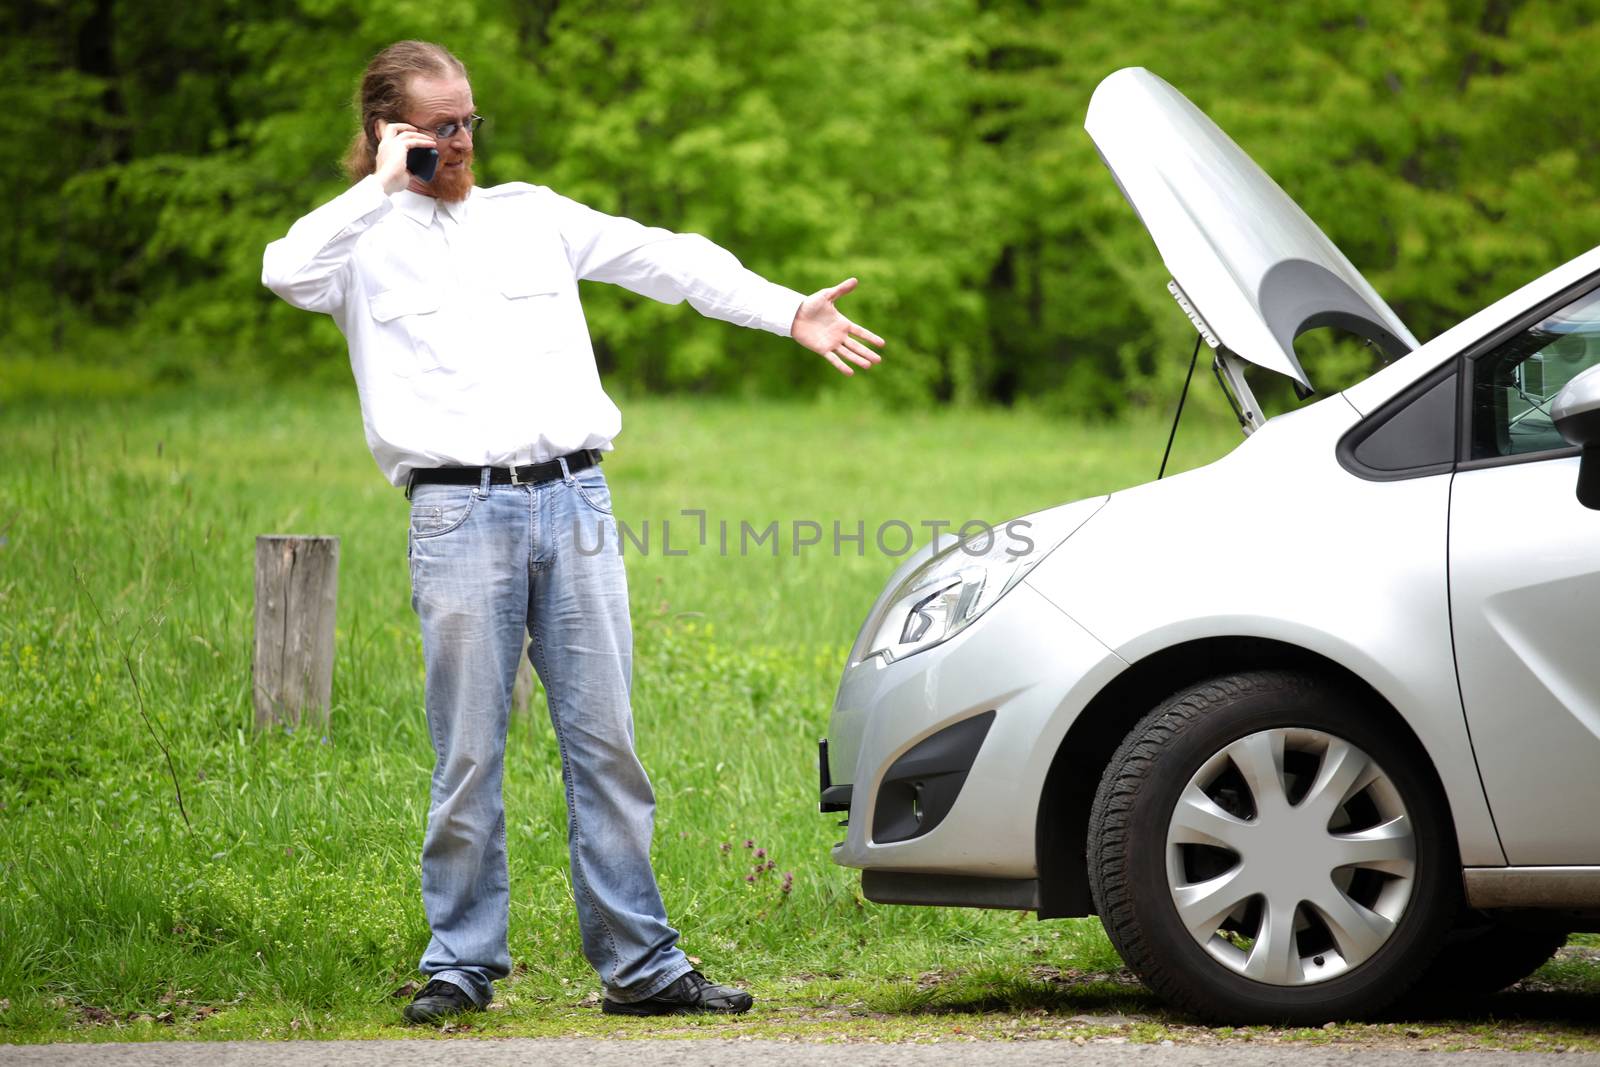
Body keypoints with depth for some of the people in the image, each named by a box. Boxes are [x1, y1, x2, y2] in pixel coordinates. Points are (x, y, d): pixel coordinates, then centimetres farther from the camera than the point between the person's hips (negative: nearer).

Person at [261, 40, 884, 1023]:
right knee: (470, 756, -2)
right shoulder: (365, 241, 9)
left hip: (575, 499, 3)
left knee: (606, 743, 2)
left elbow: (666, 261, 15)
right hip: (459, 512, -3)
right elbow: (287, 273, -13)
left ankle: (641, 966, 5)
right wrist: (382, 189, -6)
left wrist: (788, 312, 8)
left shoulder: (532, 215, 19)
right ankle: (462, 964, 9)